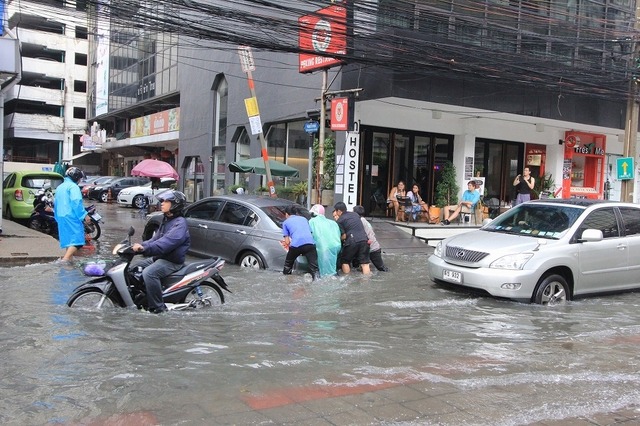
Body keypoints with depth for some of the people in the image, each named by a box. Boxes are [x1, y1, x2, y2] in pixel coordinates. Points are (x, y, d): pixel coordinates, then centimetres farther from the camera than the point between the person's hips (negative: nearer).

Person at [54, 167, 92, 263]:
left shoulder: (59, 187, 22)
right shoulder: (73, 186, -7)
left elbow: (55, 203, 27)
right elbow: (76, 202, -19)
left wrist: (57, 217, 33)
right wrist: (84, 215, -17)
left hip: (61, 218, 10)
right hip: (71, 218, -10)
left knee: (68, 240, 16)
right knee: (77, 241, -14)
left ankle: (70, 260, 20)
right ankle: (65, 260, -28)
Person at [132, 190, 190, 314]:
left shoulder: (180, 223, -17)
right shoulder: (166, 220, 16)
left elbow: (167, 243, -30)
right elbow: (156, 239, 16)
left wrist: (145, 248, -37)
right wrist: (141, 245, -2)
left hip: (172, 261, -10)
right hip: (159, 257, 10)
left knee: (149, 273, -32)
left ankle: (158, 308, -25)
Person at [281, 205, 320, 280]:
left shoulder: (286, 222, 21)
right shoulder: (304, 219, 31)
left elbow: (287, 242, 16)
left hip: (296, 245, -2)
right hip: (310, 243, 2)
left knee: (288, 264, 24)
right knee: (314, 268, -2)